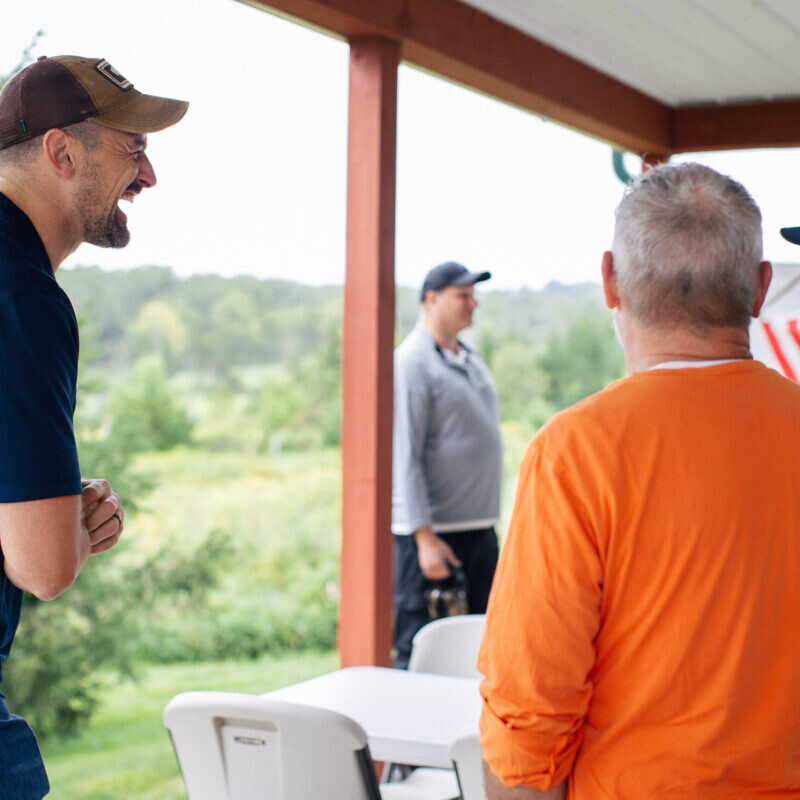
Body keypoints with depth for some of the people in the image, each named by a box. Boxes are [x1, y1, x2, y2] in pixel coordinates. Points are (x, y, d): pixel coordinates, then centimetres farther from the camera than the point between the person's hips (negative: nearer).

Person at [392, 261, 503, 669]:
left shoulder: (471, 359, 16)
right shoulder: (412, 363, -11)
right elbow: (406, 457, -16)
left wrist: (489, 519, 17)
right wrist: (425, 537, -20)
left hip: (479, 528, 8)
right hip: (434, 532, -8)